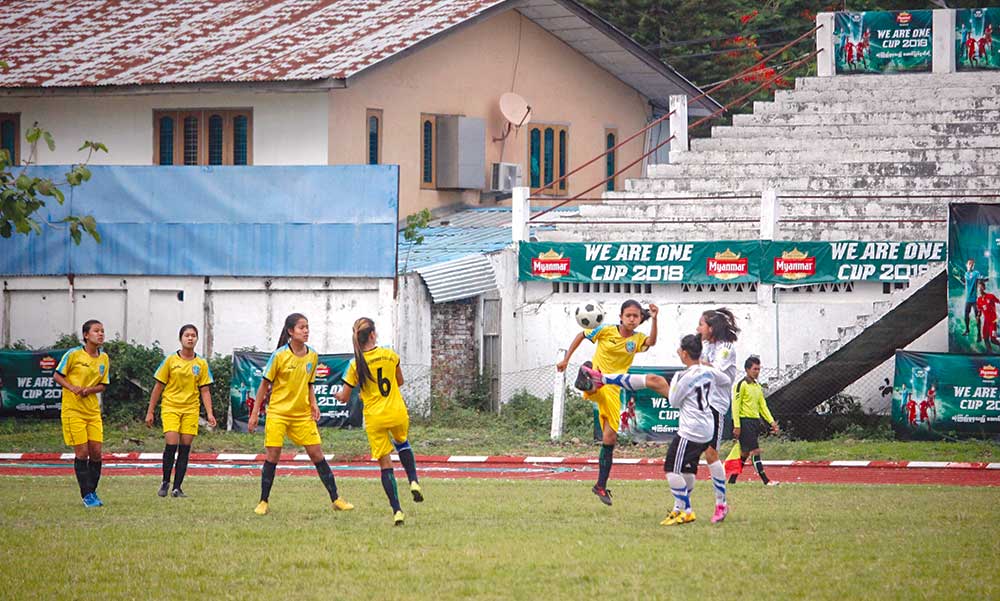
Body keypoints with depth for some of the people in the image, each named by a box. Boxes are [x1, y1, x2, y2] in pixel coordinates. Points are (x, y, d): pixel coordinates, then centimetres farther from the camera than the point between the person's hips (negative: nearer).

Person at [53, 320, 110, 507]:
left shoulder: (104, 358, 5)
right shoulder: (73, 354, -9)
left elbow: (103, 385, 10)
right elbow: (57, 376, -2)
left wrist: (89, 390, -11)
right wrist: (72, 388, -20)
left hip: (93, 411, 5)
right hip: (73, 410, -5)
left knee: (96, 452, 1)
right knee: (82, 452, -6)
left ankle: (93, 492, 15)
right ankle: (86, 495, 1)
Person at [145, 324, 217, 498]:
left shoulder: (201, 364, 7)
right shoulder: (171, 360, 0)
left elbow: (205, 390, 10)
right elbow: (158, 387, 4)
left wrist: (209, 413, -1)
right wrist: (150, 412, 2)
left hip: (191, 410, 2)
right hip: (170, 407, -2)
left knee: (185, 447, -1)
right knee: (171, 443, -15)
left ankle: (177, 487, 6)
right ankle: (165, 482, 3)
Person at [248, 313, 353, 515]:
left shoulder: (312, 356, 3)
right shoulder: (279, 356, -10)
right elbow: (265, 385, -3)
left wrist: (313, 404, 0)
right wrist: (255, 413, -4)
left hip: (303, 415, 3)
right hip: (278, 413, -3)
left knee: (317, 455, 1)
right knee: (272, 456, -5)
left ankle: (336, 499, 7)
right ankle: (263, 502, 8)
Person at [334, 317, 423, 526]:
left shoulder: (356, 365, -8)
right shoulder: (389, 355, -5)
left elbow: (344, 398, -2)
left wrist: (338, 394, 21)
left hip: (374, 419, -1)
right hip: (397, 413, 1)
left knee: (385, 465, 6)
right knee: (402, 443, 34)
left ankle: (397, 510, -1)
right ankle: (413, 481, 14)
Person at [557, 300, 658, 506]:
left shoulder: (637, 339, 2)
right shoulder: (607, 330, -3)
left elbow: (651, 342, -21)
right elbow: (581, 336, 10)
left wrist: (654, 319, -35)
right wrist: (566, 359, 6)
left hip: (613, 390, 2)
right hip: (596, 384, -2)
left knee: (610, 438, 3)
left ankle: (601, 486, 12)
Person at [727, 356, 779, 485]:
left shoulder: (757, 386, 17)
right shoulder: (742, 385, -8)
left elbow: (762, 406, 19)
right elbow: (736, 405, -11)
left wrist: (772, 422, 9)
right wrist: (736, 426, -16)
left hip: (755, 421, 8)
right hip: (745, 421, -8)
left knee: (745, 453, 9)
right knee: (755, 450, -11)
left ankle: (732, 479, 15)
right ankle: (765, 480, -14)